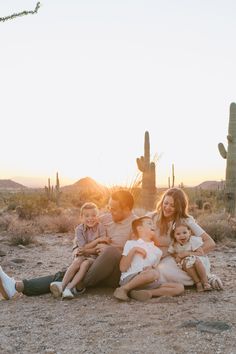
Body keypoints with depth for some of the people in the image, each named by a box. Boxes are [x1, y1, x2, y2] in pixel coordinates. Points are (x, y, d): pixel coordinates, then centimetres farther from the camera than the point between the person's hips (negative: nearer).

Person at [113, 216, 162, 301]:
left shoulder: (157, 251, 18)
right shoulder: (131, 244, 7)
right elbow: (122, 268, -2)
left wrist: (152, 268, -4)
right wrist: (133, 250, -10)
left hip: (147, 283, 5)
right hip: (129, 278, -5)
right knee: (154, 273, -34)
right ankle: (123, 289, -18)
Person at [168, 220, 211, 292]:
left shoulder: (194, 240, -16)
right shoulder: (174, 245, -6)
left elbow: (201, 254, -20)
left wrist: (187, 253, -27)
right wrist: (178, 256, -16)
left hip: (198, 260, -2)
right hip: (188, 266, 2)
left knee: (196, 260, -37)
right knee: (187, 262, -33)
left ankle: (205, 282, -21)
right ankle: (197, 282, -23)